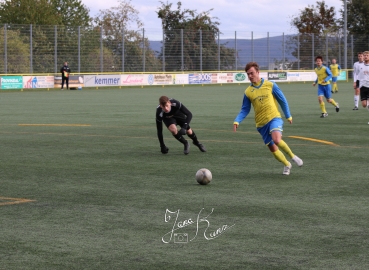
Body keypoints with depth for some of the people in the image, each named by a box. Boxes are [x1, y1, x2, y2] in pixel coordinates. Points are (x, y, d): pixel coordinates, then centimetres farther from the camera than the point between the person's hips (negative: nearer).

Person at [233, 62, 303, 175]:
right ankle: (287, 165, 32)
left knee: (276, 140, -30)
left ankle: (292, 156, -5)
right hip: (261, 123, 3)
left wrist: (288, 116, 8)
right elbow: (245, 110, 8)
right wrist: (237, 121, -8)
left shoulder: (270, 85, -2)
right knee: (273, 149, 5)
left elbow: (282, 101, 6)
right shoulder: (248, 92, 4)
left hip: (274, 118, -3)